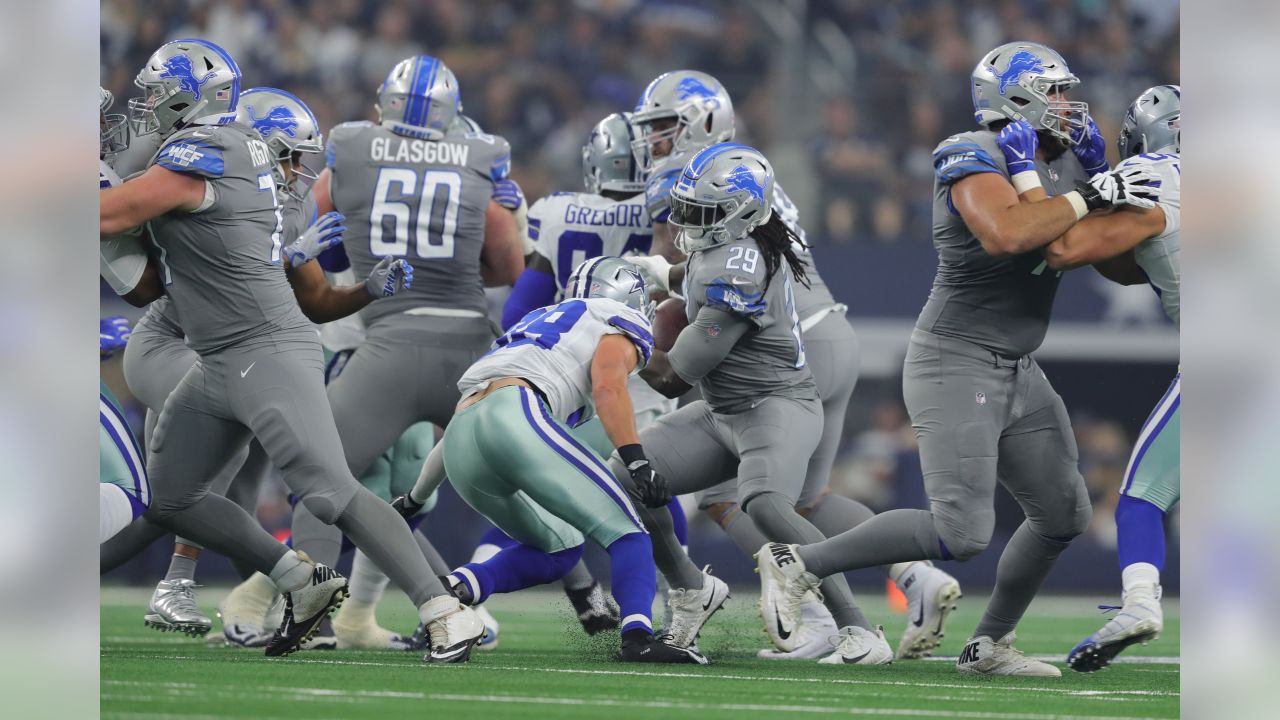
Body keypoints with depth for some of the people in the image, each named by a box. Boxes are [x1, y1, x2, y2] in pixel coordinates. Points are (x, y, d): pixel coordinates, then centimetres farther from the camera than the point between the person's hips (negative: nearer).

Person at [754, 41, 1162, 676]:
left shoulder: (1062, 162, 9)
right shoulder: (975, 160, -17)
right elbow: (1006, 235, -36)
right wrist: (1089, 197, -27)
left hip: (1016, 373, 9)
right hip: (955, 367, -9)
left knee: (1064, 515, 11)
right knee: (961, 534, -15)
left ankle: (987, 647, 23)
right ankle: (795, 564, -5)